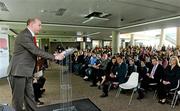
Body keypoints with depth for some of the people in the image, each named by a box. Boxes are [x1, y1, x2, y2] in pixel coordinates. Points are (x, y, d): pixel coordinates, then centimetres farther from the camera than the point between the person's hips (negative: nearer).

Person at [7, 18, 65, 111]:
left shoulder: (30, 36, 12)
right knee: (18, 99, 6)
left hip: (27, 73, 9)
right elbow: (36, 51, -23)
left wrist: (52, 55, 4)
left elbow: (35, 51, 12)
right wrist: (54, 57, -18)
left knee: (30, 97, 16)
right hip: (18, 72, -9)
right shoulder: (24, 35, -17)